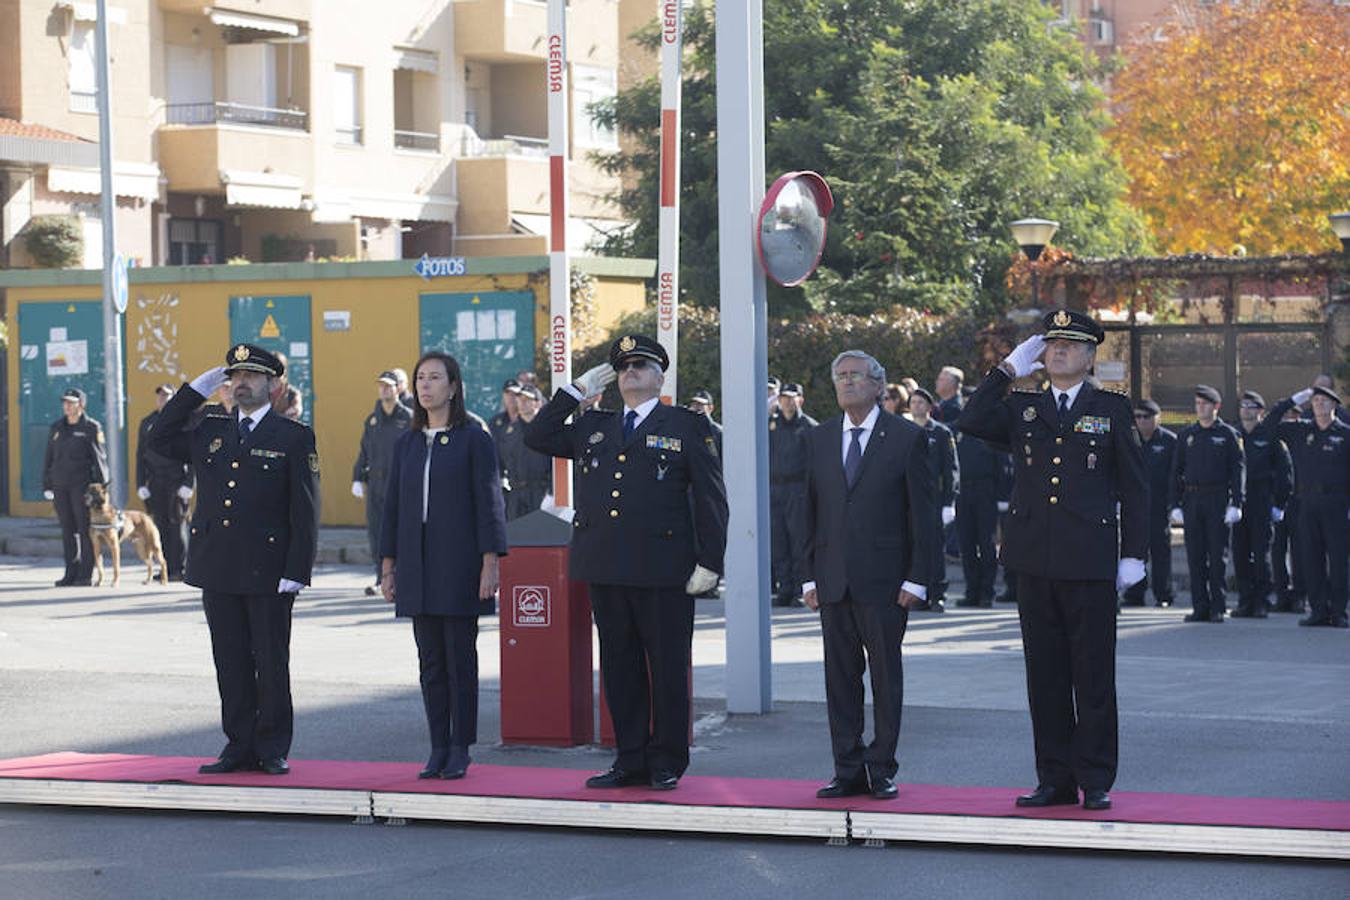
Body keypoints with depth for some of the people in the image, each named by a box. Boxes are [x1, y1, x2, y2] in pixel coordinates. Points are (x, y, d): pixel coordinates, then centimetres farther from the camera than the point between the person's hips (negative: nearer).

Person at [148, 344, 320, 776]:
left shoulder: (294, 437, 0)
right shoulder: (210, 430, 13)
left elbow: (304, 511, -4)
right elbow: (161, 439, 13)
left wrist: (297, 571, -12)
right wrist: (196, 390, 6)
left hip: (268, 574, -4)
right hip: (218, 570, 4)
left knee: (272, 663, 2)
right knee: (230, 663, 8)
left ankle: (272, 750, 10)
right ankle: (239, 747, 14)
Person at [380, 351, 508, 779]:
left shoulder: (474, 440, -2)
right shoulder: (406, 443, 12)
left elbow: (489, 502, -5)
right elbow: (393, 505, 14)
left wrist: (490, 562, -12)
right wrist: (388, 565, 10)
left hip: (459, 566, -5)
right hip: (417, 568, 5)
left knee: (460, 659, -1)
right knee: (430, 661, 6)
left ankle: (460, 749, 4)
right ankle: (438, 748, 11)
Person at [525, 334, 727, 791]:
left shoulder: (687, 427, 3)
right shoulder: (593, 427, 17)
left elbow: (711, 498, 0)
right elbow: (537, 437, 18)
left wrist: (710, 563, -7)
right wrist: (577, 390, 12)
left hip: (663, 569, -4)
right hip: (606, 568, 5)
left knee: (667, 667, 0)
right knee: (619, 667, 8)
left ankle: (666, 763, 9)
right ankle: (631, 761, 15)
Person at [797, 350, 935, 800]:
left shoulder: (907, 438, -1)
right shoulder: (818, 439, 11)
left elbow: (922, 512, -3)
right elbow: (809, 512, 12)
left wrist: (917, 578, -9)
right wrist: (808, 576, 5)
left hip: (884, 578, -4)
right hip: (833, 579, 4)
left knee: (886, 677, 2)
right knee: (840, 677, 6)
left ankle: (882, 770, 8)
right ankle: (848, 771, 11)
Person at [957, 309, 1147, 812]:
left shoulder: (1112, 410, 5)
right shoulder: (1022, 409, 12)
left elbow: (1134, 487, 5)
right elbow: (970, 423, -5)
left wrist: (1133, 554, -1)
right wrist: (1008, 369, -2)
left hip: (1090, 561, -3)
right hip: (1035, 560, 3)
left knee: (1093, 675, -1)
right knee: (1045, 675, 6)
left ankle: (1096, 781, 6)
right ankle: (1055, 780, 13)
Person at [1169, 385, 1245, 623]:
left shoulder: (1228, 434, 2)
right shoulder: (1186, 434, 12)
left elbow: (1238, 470, -2)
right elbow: (1176, 471, 12)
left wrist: (1235, 505, -11)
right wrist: (1175, 505, 4)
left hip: (1218, 500, -3)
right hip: (1192, 501, 3)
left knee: (1217, 556, -3)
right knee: (1195, 557, 2)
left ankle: (1218, 608, 2)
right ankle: (1200, 607, 6)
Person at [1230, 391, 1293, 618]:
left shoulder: (1270, 436, 0)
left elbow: (1285, 471, 0)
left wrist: (1279, 503, -5)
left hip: (1262, 503, -4)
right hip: (1238, 502, 4)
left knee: (1261, 551, -5)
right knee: (1240, 552, 2)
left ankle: (1262, 602, 0)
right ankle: (1245, 601, 8)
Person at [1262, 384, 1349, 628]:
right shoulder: (1300, 431, 12)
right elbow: (1269, 424, 13)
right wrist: (1293, 401, 6)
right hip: (1308, 504, 4)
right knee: (1311, 559, 3)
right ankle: (1318, 610, 9)